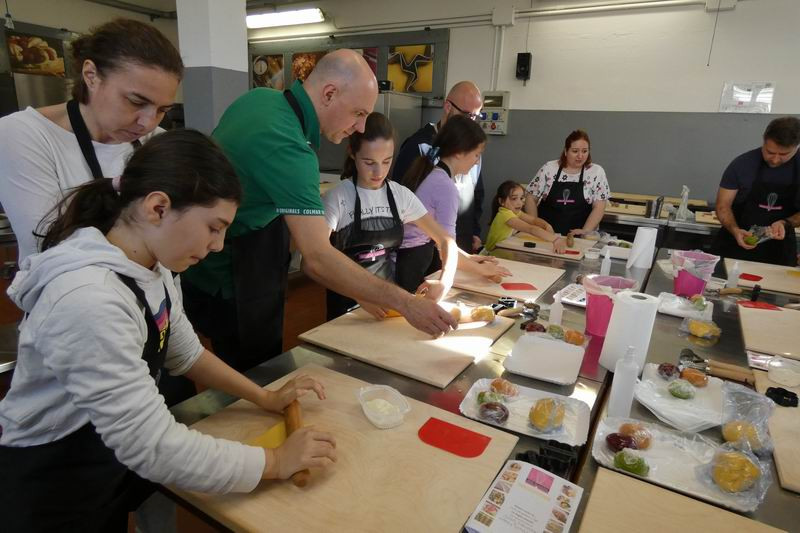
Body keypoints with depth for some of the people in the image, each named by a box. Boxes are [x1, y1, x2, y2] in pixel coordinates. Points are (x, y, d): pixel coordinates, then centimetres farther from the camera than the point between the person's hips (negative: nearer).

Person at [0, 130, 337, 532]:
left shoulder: (148, 265, -7)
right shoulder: (89, 301, -35)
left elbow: (184, 352, 5)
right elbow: (153, 448, -33)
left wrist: (265, 398, -1)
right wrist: (276, 462, -23)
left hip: (116, 459, 7)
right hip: (55, 493, -7)